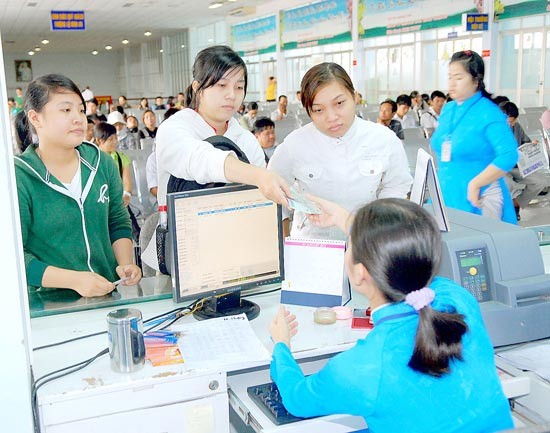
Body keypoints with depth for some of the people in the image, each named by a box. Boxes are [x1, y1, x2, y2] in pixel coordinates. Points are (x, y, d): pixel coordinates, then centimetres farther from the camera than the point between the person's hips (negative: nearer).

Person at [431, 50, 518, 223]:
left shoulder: (489, 114, -10)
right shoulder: (447, 110, 11)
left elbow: (508, 156, -20)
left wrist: (475, 184, -20)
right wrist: (439, 180, 10)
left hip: (477, 200, -6)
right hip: (446, 195, 6)